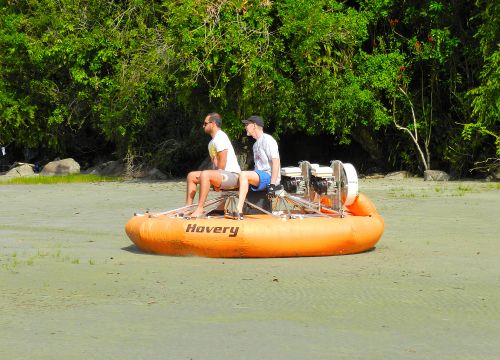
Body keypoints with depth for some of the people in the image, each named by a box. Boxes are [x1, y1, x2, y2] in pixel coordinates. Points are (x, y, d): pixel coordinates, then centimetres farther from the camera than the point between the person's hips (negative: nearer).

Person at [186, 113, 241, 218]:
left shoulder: (220, 137, -13)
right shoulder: (213, 141, 19)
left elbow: (222, 163, -18)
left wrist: (217, 181, -12)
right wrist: (215, 181, 4)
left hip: (232, 175, -11)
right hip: (221, 174, 11)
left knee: (205, 174, -35)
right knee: (191, 176, 10)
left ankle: (199, 209, -34)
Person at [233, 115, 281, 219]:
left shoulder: (267, 139, -8)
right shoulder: (256, 144, 23)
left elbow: (276, 162, -18)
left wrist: (272, 184, -24)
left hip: (268, 176, -10)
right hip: (260, 175, 10)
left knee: (244, 174, -32)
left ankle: (239, 211, -39)